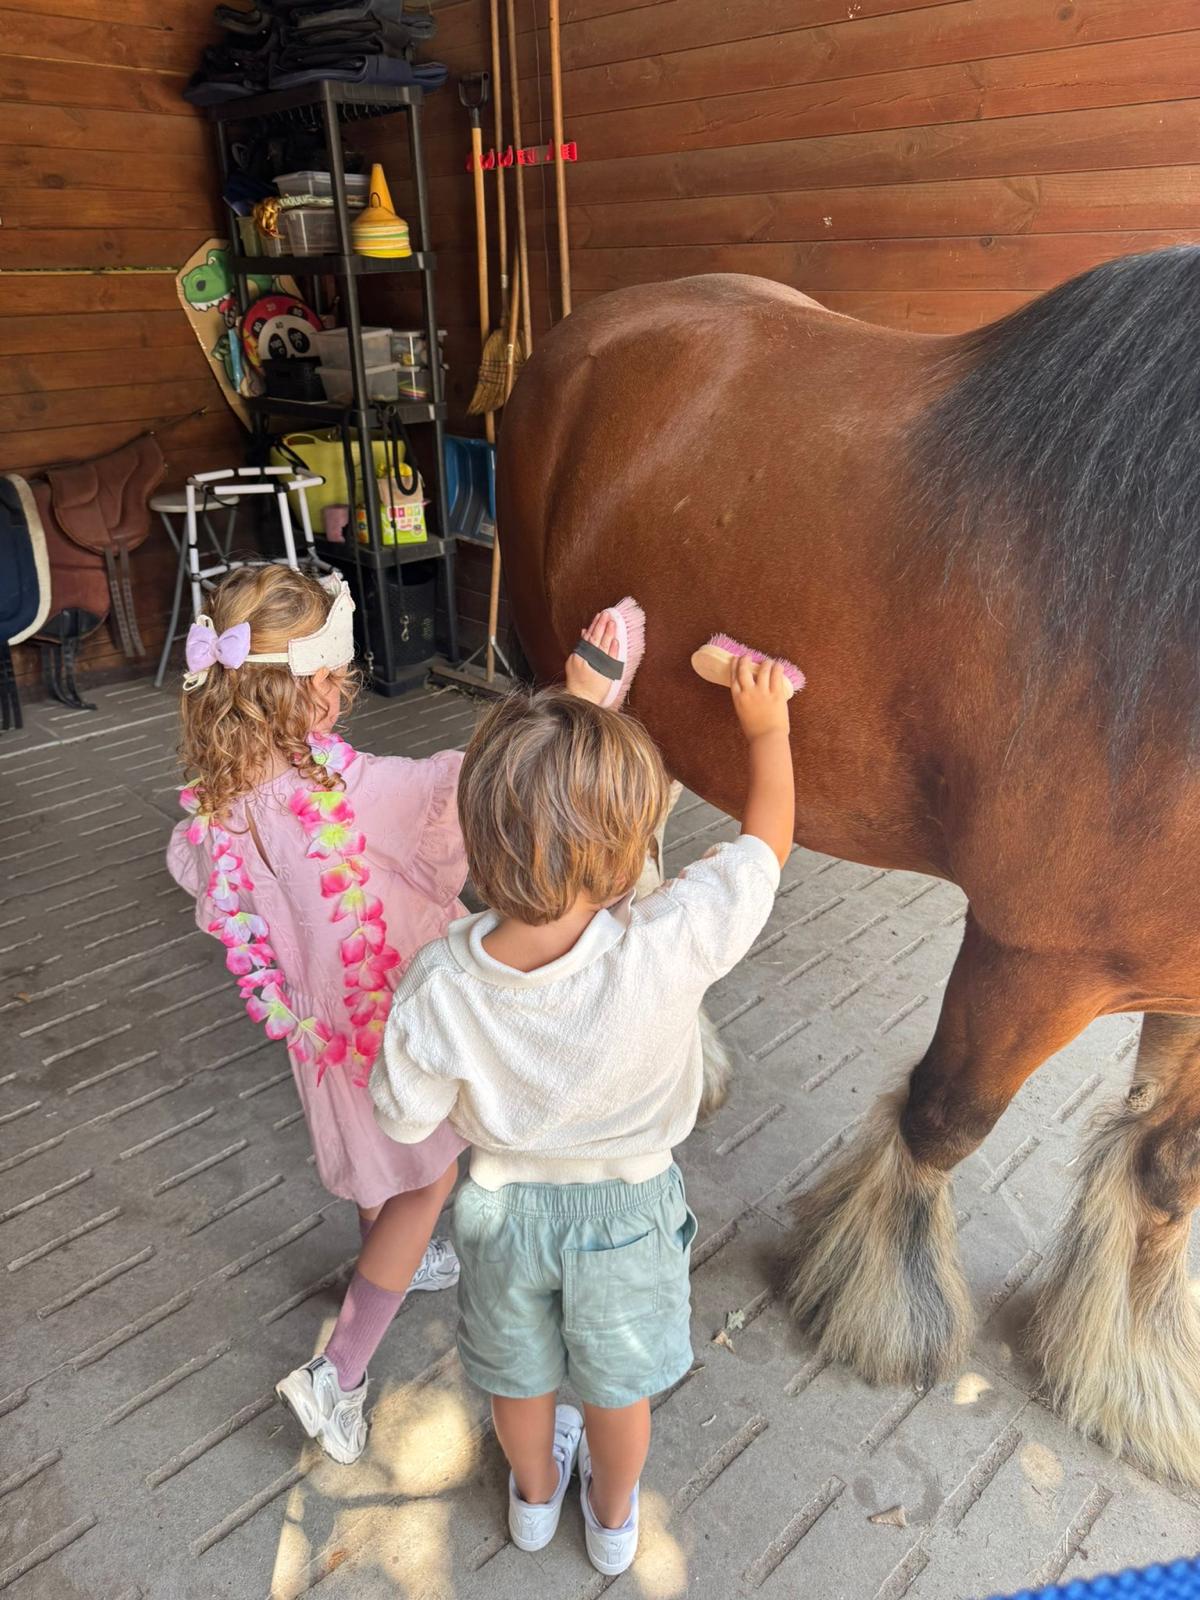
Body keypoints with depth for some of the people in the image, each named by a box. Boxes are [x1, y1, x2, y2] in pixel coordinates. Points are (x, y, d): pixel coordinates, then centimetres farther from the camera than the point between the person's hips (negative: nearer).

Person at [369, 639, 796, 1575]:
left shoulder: (439, 984, -34)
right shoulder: (670, 945, -39)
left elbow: (409, 1120, -15)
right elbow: (768, 837, -22)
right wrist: (767, 727, -3)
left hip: (504, 1205, 1)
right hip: (628, 1210, -1)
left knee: (522, 1374, 32)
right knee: (616, 1385, 30)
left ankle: (535, 1496, 62)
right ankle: (614, 1518, 59)